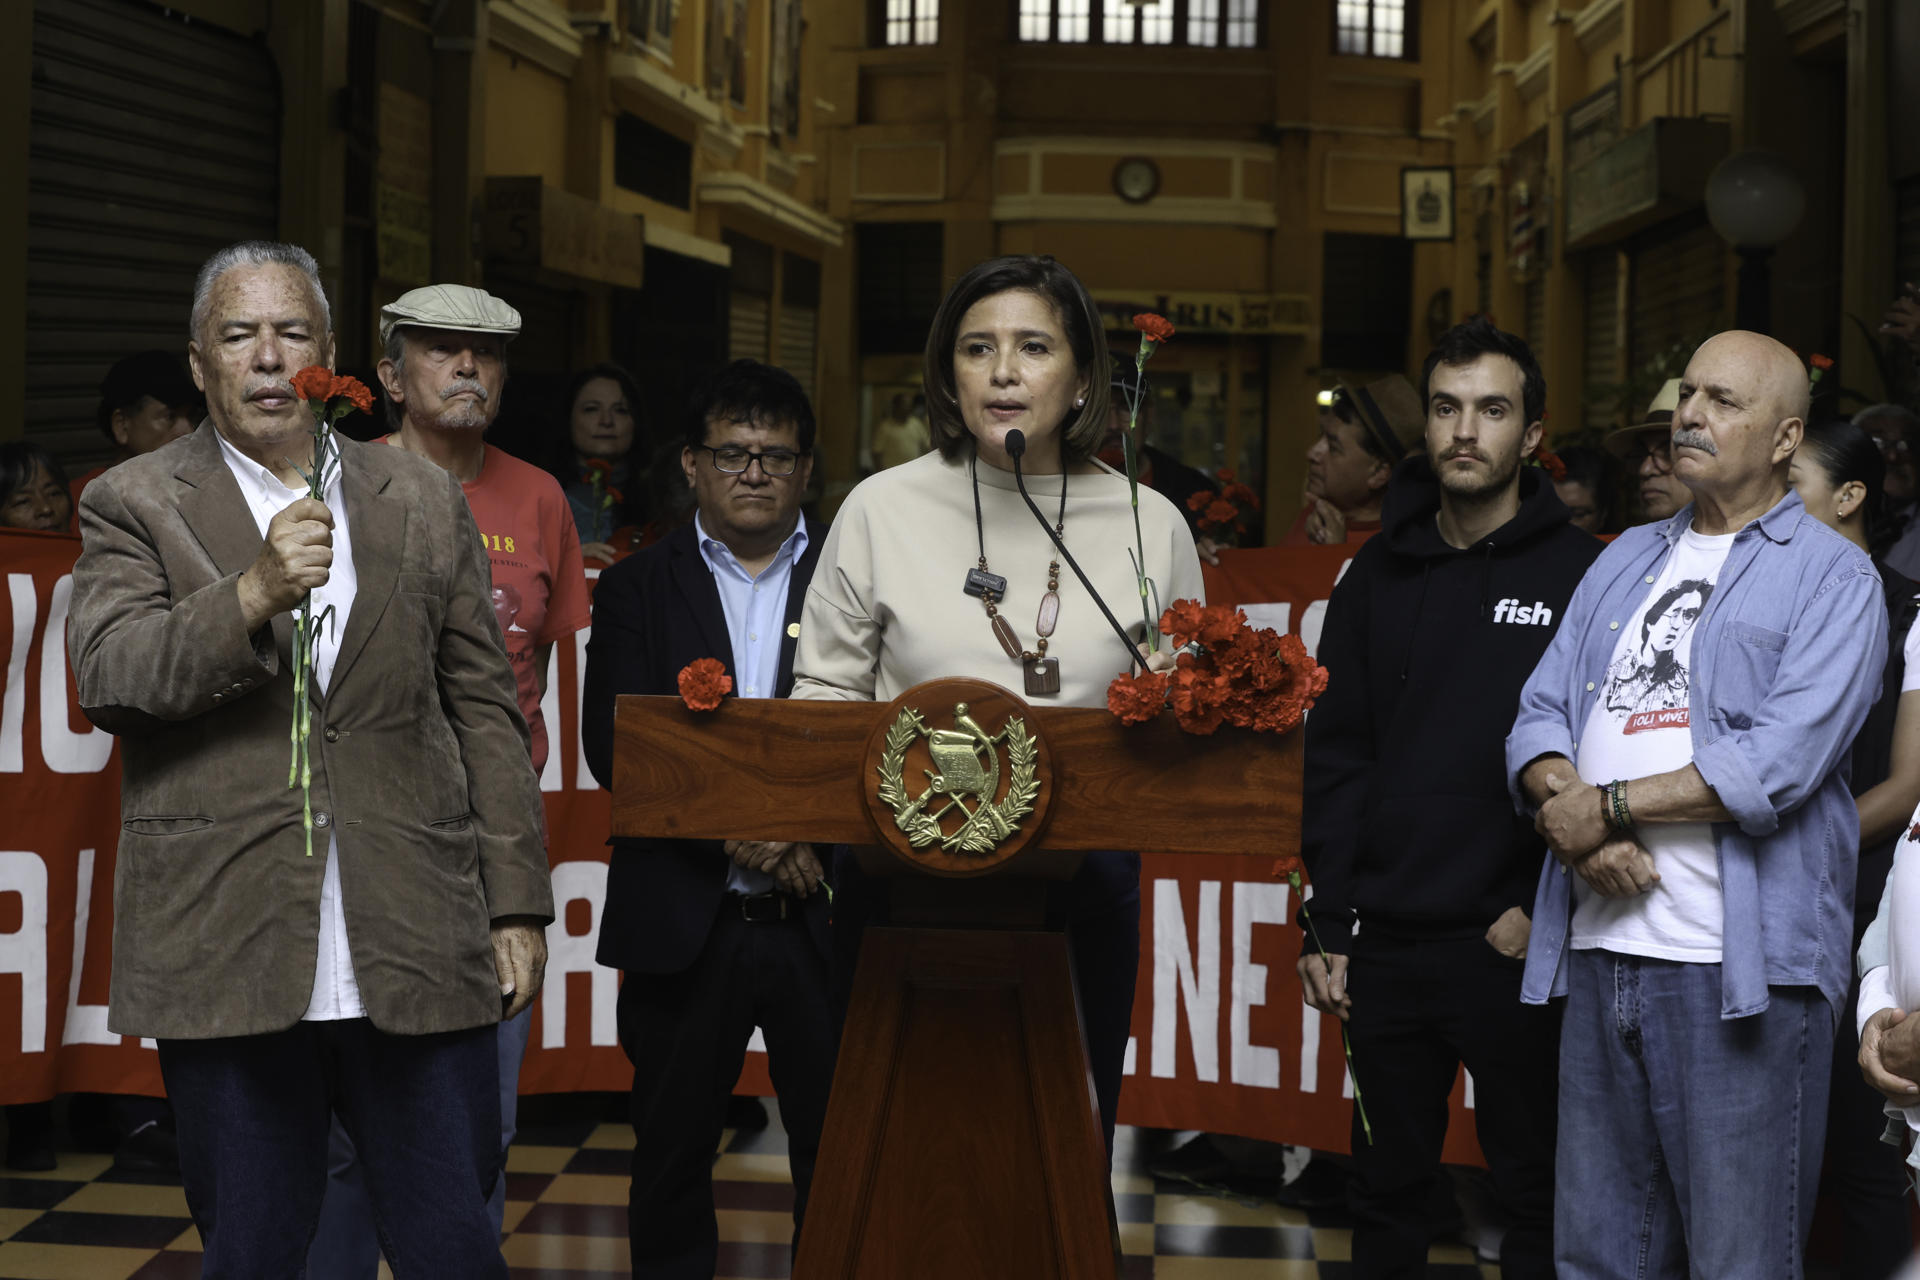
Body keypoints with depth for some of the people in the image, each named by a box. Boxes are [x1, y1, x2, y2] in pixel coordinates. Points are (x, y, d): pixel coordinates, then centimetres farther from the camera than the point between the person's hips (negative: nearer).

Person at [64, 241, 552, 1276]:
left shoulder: (425, 503, 12)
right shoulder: (132, 507, 5)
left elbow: (485, 711, 12)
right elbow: (105, 680, -10)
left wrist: (517, 906, 7)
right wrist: (253, 595, -23)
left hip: (419, 953, 2)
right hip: (228, 959, -1)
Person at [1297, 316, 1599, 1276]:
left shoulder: (1579, 575, -4)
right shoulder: (1379, 575, 8)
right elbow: (1336, 755, 8)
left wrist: (1546, 908, -12)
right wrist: (1329, 924, 4)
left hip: (1512, 945, -4)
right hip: (1385, 945, 4)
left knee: (1534, 1190, 6)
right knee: (1387, 1188, 13)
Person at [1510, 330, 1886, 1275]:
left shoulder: (1832, 576, -1)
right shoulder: (1626, 562, 19)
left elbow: (1781, 762, -14)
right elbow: (1540, 716, 11)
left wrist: (1610, 807, -11)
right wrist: (1570, 810, -10)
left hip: (1740, 966, -6)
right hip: (1598, 949, 6)